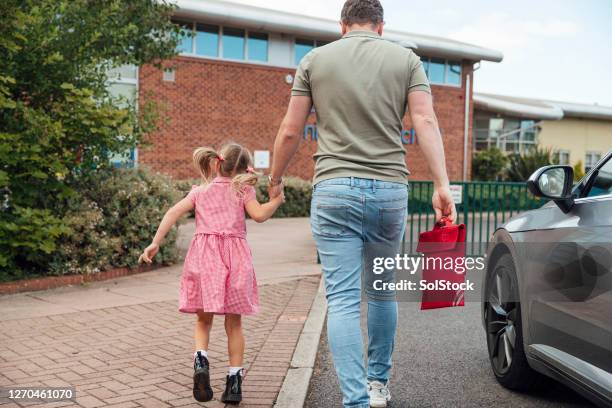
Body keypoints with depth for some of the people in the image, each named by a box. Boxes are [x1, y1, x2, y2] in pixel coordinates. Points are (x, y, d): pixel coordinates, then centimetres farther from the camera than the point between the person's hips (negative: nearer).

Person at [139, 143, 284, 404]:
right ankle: (234, 379, 6)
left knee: (203, 319, 13)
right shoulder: (243, 190, 6)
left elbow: (174, 212, 4)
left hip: (204, 254, 2)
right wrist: (277, 200, 5)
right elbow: (259, 215, -10)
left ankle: (200, 358, -13)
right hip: (234, 255, -2)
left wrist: (155, 243, 2)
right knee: (233, 323, 8)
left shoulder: (200, 191, 15)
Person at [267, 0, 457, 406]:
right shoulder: (406, 59, 8)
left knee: (343, 300, -1)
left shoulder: (315, 59, 7)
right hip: (390, 190, 2)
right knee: (383, 292, 18)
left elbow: (290, 131, 6)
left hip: (335, 189, -1)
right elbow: (426, 121, -5)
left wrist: (276, 178, 20)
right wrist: (442, 184, -9)